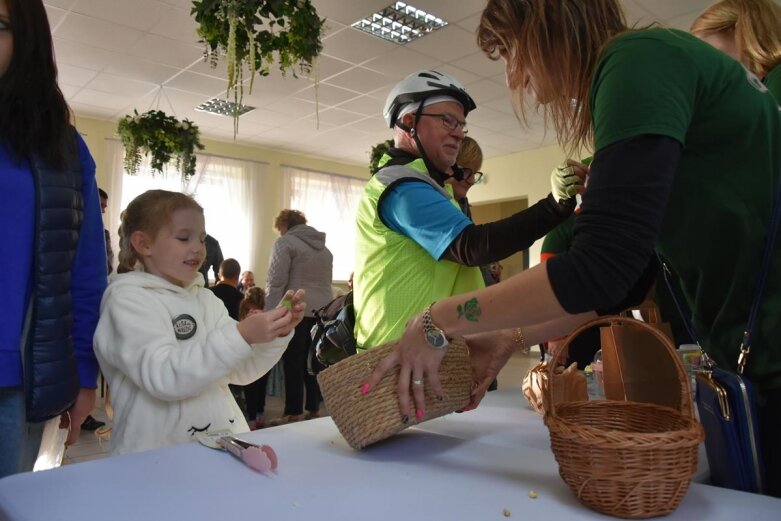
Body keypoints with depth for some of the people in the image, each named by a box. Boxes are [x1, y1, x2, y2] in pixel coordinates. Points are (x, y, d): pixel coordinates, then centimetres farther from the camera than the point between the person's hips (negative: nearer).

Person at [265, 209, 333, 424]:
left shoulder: (286, 242, -1)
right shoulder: (324, 248, 21)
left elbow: (276, 282, -9)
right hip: (321, 311, 7)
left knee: (293, 363, -2)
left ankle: (293, 413, 1)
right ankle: (314, 409, 14)